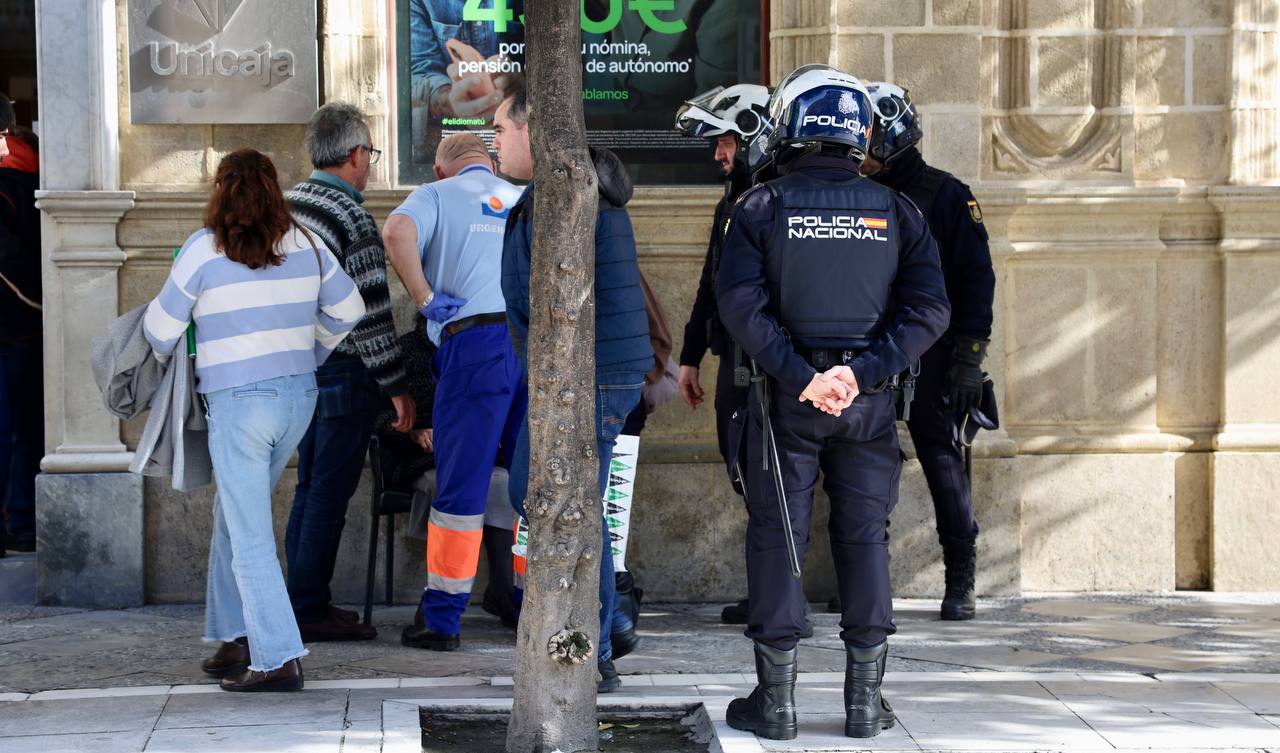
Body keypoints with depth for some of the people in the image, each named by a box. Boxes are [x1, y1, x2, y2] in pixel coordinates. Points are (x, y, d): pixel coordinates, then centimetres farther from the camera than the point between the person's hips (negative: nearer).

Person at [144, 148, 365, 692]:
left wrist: (171, 357, 22)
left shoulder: (203, 250, -9)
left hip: (237, 402, -6)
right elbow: (348, 311, 13)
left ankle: (278, 659, -7)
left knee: (250, 538, -2)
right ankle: (236, 639, 20)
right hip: (298, 397, 6)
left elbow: (161, 330, -1)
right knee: (234, 517, 19)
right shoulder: (306, 246, 4)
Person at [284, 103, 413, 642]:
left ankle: (302, 601, 21)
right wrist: (397, 386, -12)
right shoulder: (352, 220, -16)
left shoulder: (286, 204, 10)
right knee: (329, 494, -3)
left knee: (311, 487, 16)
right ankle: (310, 609, -1)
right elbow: (370, 314, -18)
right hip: (340, 374, -9)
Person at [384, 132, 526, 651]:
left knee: (461, 486, 1)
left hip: (476, 341, -4)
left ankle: (441, 619, 5)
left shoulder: (437, 195, 10)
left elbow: (398, 230, -12)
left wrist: (425, 298, -7)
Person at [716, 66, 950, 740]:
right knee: (865, 538, 9)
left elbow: (741, 305, -13)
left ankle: (776, 697, 7)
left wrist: (799, 377, -14)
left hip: (784, 400, -2)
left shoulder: (761, 207, -2)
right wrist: (861, 370, -11)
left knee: (776, 537, 5)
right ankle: (865, 698, 11)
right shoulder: (892, 210, 4)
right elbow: (928, 309, -4)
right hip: (868, 403, 2)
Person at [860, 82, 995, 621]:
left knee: (942, 459, -3)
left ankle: (961, 580, 3)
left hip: (928, 357, -5)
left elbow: (976, 279, -6)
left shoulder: (946, 196, -3)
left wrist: (969, 359, -12)